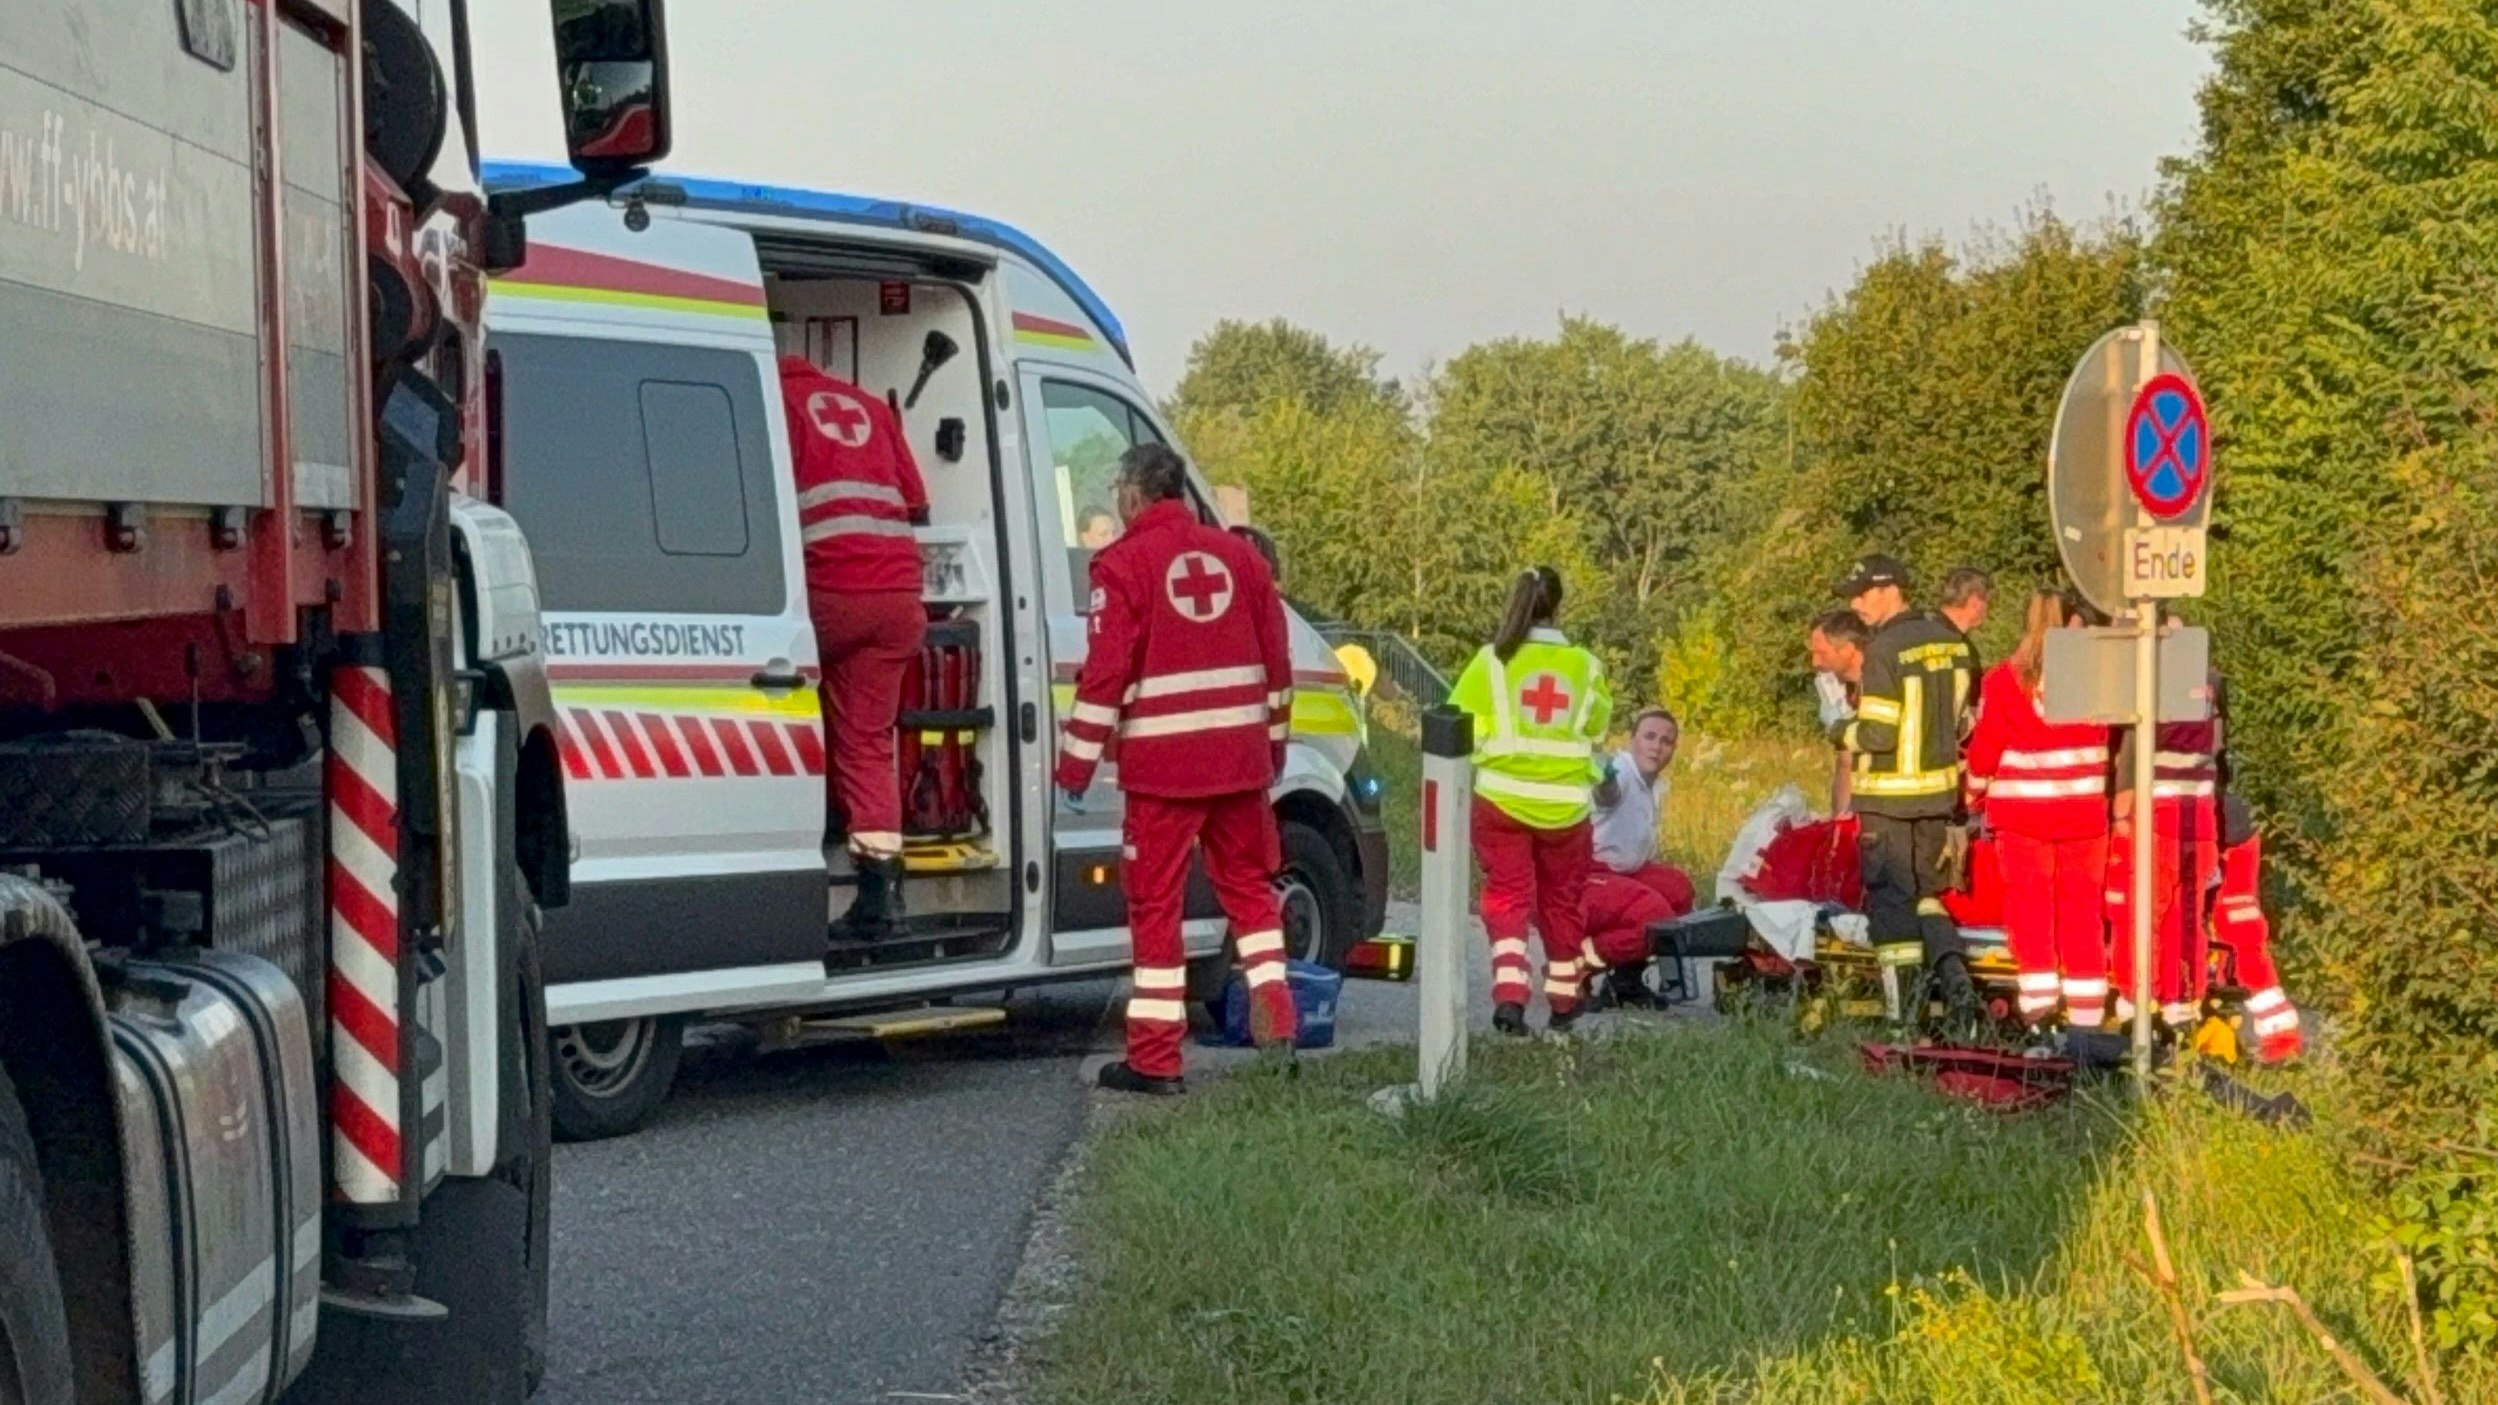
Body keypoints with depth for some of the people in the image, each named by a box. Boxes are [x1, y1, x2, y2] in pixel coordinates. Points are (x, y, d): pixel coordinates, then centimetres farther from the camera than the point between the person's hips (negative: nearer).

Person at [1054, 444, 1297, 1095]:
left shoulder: (1124, 563, -7)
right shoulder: (1239, 555, 10)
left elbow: (1106, 672, -12)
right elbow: (1277, 663, 14)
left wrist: (1076, 763, -6)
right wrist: (1273, 745, 24)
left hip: (1162, 763, -5)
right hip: (1241, 758, 5)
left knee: (1156, 902, 1)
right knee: (1248, 885, 19)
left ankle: (1155, 1059, 3)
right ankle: (1276, 1024, 12)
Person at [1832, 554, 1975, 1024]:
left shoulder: (1885, 650, -18)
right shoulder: (1948, 640, 6)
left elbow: (1878, 734, -20)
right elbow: (1960, 717, 13)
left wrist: (1843, 732, -2)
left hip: (1889, 796, -7)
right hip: (1939, 791, 7)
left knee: (1890, 900, 1)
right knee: (1924, 892, 20)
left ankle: (1903, 1011, 1)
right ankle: (1954, 976, 4)